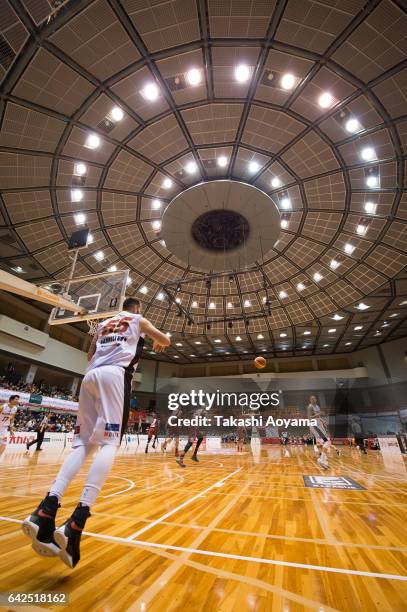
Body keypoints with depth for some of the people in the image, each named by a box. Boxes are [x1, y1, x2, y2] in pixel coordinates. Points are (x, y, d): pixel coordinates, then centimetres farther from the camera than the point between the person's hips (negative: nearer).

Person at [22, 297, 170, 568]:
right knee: (109, 442, -11)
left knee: (83, 443, 5)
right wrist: (157, 345, 43)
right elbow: (166, 340, 21)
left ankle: (47, 509, -13)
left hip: (91, 375, 6)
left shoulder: (104, 323, 32)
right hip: (116, 374, -5)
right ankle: (77, 520, -26)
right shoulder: (139, 320, 19)